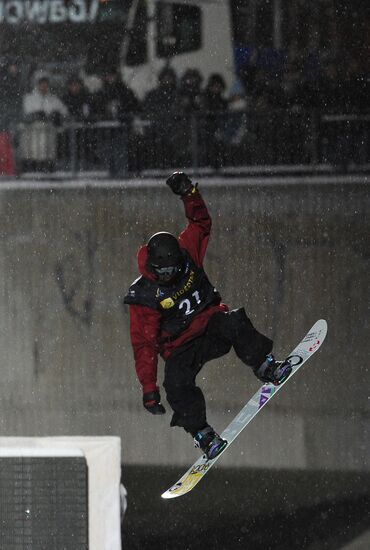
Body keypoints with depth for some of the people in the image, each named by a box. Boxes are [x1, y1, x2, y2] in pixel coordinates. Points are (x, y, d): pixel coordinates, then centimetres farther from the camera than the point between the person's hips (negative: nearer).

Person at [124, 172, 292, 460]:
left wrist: (189, 194, -22)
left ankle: (266, 367, -23)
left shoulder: (187, 256, -7)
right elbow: (144, 345, -14)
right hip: (181, 347, -2)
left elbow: (201, 222, -2)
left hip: (211, 324, 2)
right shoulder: (143, 297, -15)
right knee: (177, 384, -30)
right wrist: (149, 387, -19)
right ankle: (202, 433, -19)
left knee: (233, 323, -33)